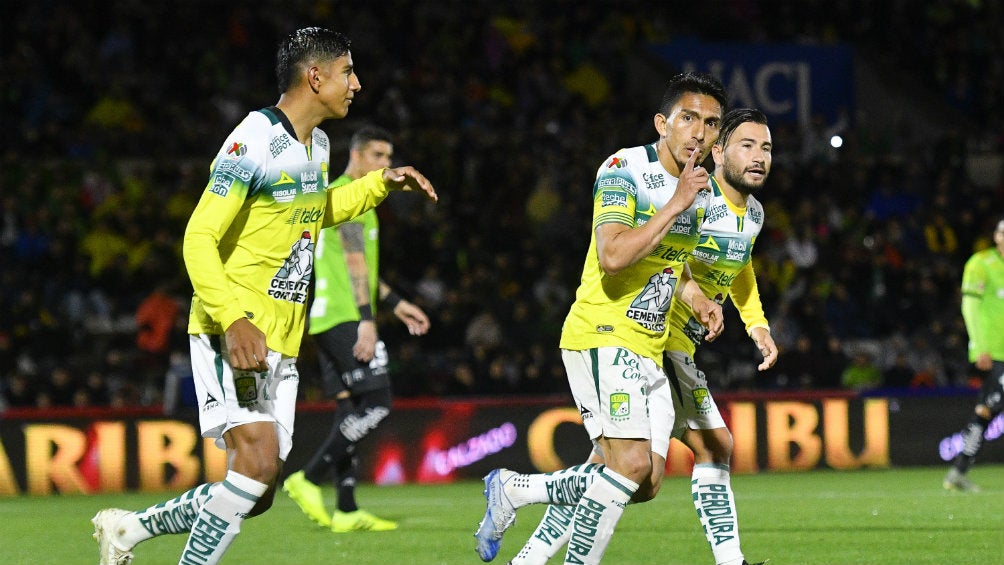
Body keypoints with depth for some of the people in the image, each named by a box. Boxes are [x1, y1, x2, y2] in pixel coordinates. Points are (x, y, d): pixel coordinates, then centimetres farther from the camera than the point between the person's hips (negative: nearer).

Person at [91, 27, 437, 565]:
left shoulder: (316, 145, 13)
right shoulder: (255, 142, -15)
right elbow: (199, 238, -18)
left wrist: (380, 184, 24)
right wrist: (235, 320, -29)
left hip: (279, 347, 9)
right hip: (232, 334, -9)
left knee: (257, 493, 6)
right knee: (259, 460, -23)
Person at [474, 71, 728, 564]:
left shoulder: (701, 190, 11)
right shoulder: (624, 170, -14)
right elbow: (613, 256, -29)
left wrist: (696, 297, 9)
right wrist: (675, 205, -27)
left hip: (648, 349, 9)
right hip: (601, 334, -9)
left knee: (643, 481, 8)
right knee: (631, 462, -21)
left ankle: (511, 489, 23)